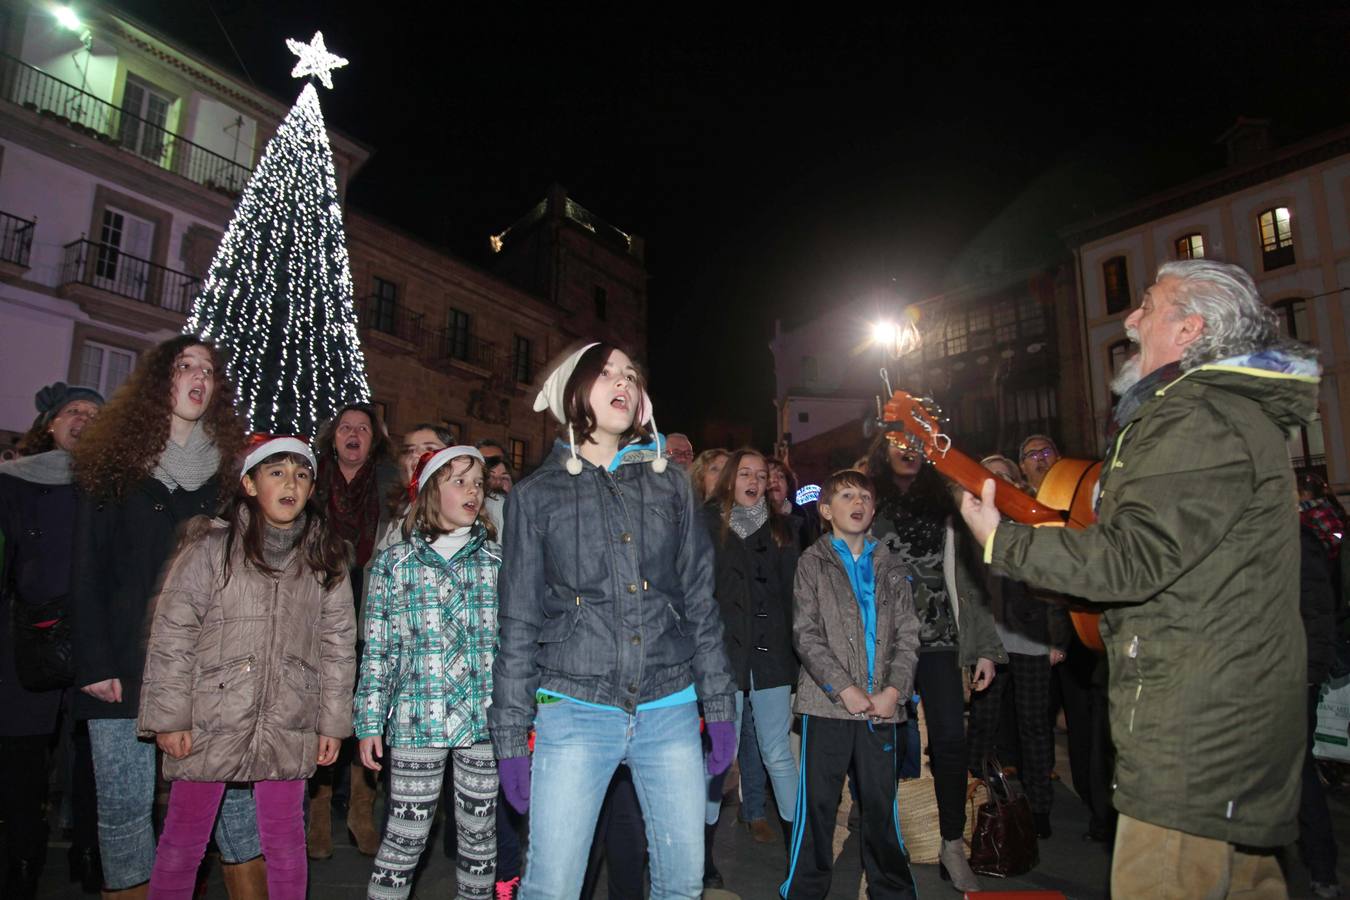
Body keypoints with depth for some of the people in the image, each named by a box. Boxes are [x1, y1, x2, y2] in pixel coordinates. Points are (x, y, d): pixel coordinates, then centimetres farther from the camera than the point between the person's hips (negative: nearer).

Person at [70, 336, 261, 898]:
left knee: (238, 791, 2)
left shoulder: (229, 467, 10)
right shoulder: (114, 463, 5)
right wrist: (93, 662, -7)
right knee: (126, 804, 6)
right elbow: (86, 569, 1)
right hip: (126, 664, -1)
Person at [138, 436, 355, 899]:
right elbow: (171, 636, -4)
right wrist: (168, 718, -7)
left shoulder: (326, 559, 4)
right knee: (183, 840, 10)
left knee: (285, 839, 12)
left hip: (287, 730, 2)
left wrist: (333, 722, 4)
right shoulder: (211, 546, -4)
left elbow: (338, 645, 5)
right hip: (208, 723, -2)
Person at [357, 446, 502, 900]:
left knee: (480, 835, 12)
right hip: (417, 721, -1)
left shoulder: (496, 560, 6)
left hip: (486, 723, 2)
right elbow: (377, 650, 4)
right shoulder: (394, 563, 4)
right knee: (406, 836, 4)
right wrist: (369, 723, 0)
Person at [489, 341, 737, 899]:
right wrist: (510, 737, 2)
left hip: (671, 710, 2)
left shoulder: (669, 484, 9)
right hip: (575, 710, -2)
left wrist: (720, 707, 7)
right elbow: (517, 624, 4)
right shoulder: (537, 494, 4)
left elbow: (701, 602, 9)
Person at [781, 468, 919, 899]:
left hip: (882, 704, 3)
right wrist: (844, 688, -13)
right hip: (828, 702, -2)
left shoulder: (890, 566, 12)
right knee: (818, 803, 3)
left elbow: (907, 635, 7)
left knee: (881, 802, 11)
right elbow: (806, 634, -5)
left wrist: (894, 690, -7)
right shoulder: (813, 562, 3)